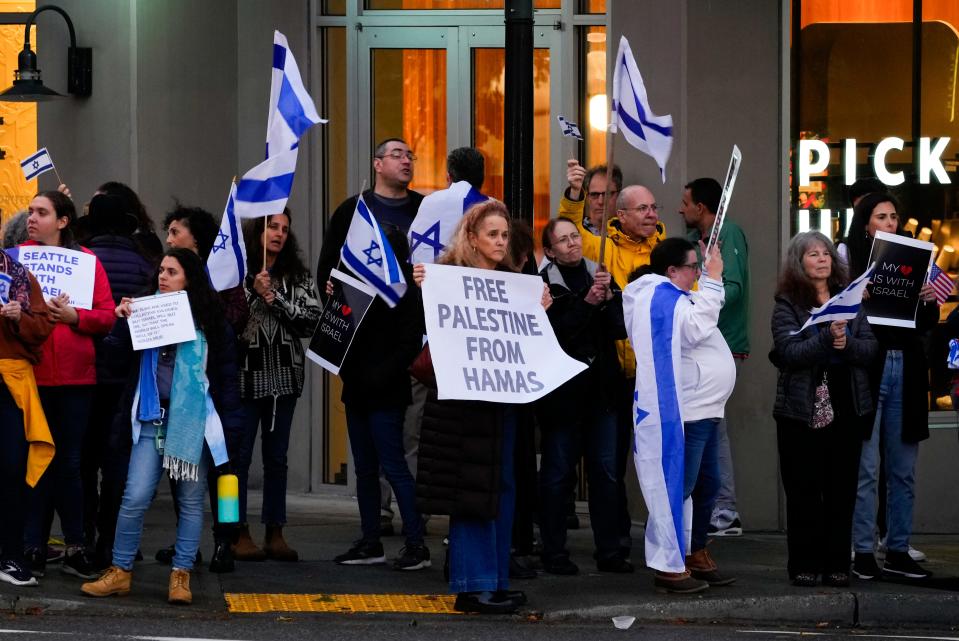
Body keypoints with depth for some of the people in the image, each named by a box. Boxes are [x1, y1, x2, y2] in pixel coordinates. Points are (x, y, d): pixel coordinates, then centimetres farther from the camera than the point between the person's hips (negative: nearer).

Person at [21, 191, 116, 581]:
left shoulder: (87, 260, 5)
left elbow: (107, 317, 0)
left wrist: (73, 316, -16)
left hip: (75, 373, 0)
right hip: (28, 371, 0)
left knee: (69, 461, 5)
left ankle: (75, 549, 11)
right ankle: (32, 549, 7)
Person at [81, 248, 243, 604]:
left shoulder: (210, 322, 4)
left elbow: (226, 374, 5)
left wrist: (229, 425, 0)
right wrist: (122, 323, -10)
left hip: (194, 422, -1)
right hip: (151, 419, 1)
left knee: (190, 500, 2)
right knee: (135, 498, -6)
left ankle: (180, 575, 8)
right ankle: (120, 571, 4)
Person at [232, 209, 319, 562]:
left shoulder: (298, 276, 9)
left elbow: (312, 321, -2)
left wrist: (276, 299, -10)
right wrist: (255, 293, -15)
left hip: (284, 377, 4)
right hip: (244, 374, -4)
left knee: (277, 456, 8)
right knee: (239, 455, -1)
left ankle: (275, 532, 13)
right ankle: (239, 533, 5)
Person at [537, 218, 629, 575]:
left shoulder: (600, 277, 10)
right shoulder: (544, 286, -6)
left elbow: (621, 328, 4)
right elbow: (553, 333, -18)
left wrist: (609, 298, -12)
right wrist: (586, 304, -20)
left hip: (601, 388, 5)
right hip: (562, 391, -5)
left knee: (605, 471, 6)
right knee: (558, 472, 1)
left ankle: (608, 551, 11)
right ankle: (554, 552, 7)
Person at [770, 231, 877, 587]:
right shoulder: (787, 305, -1)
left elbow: (871, 348, 2)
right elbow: (790, 352, -15)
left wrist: (847, 344, -17)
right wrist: (827, 337, -27)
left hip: (846, 409, 3)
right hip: (802, 411, -3)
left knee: (842, 489, 4)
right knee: (803, 491, 1)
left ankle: (836, 564, 11)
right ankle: (804, 565, 8)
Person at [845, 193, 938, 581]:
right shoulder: (850, 265, 1)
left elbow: (927, 326, 12)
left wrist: (931, 301, -7)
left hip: (906, 372, 5)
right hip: (866, 370, -4)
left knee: (903, 470, 8)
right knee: (865, 469, -4)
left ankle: (898, 552, 14)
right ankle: (863, 553, 1)